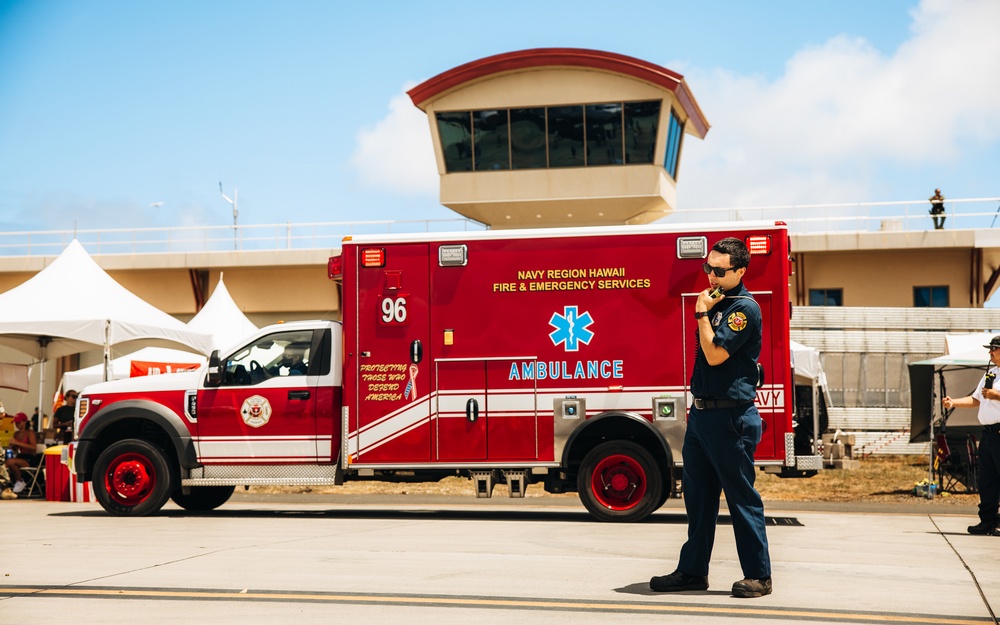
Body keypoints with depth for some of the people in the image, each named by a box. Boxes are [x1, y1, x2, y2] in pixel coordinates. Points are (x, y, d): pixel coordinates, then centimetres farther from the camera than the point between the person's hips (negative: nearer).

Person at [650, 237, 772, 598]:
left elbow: (715, 354, -21)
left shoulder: (745, 308, -12)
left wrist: (702, 313, -11)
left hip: (730, 417, -9)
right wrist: (697, 406, 16)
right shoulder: (716, 303, 15)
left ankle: (758, 576, 6)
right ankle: (693, 571, 21)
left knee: (742, 497, -2)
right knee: (698, 496, 13)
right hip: (702, 414, 9)